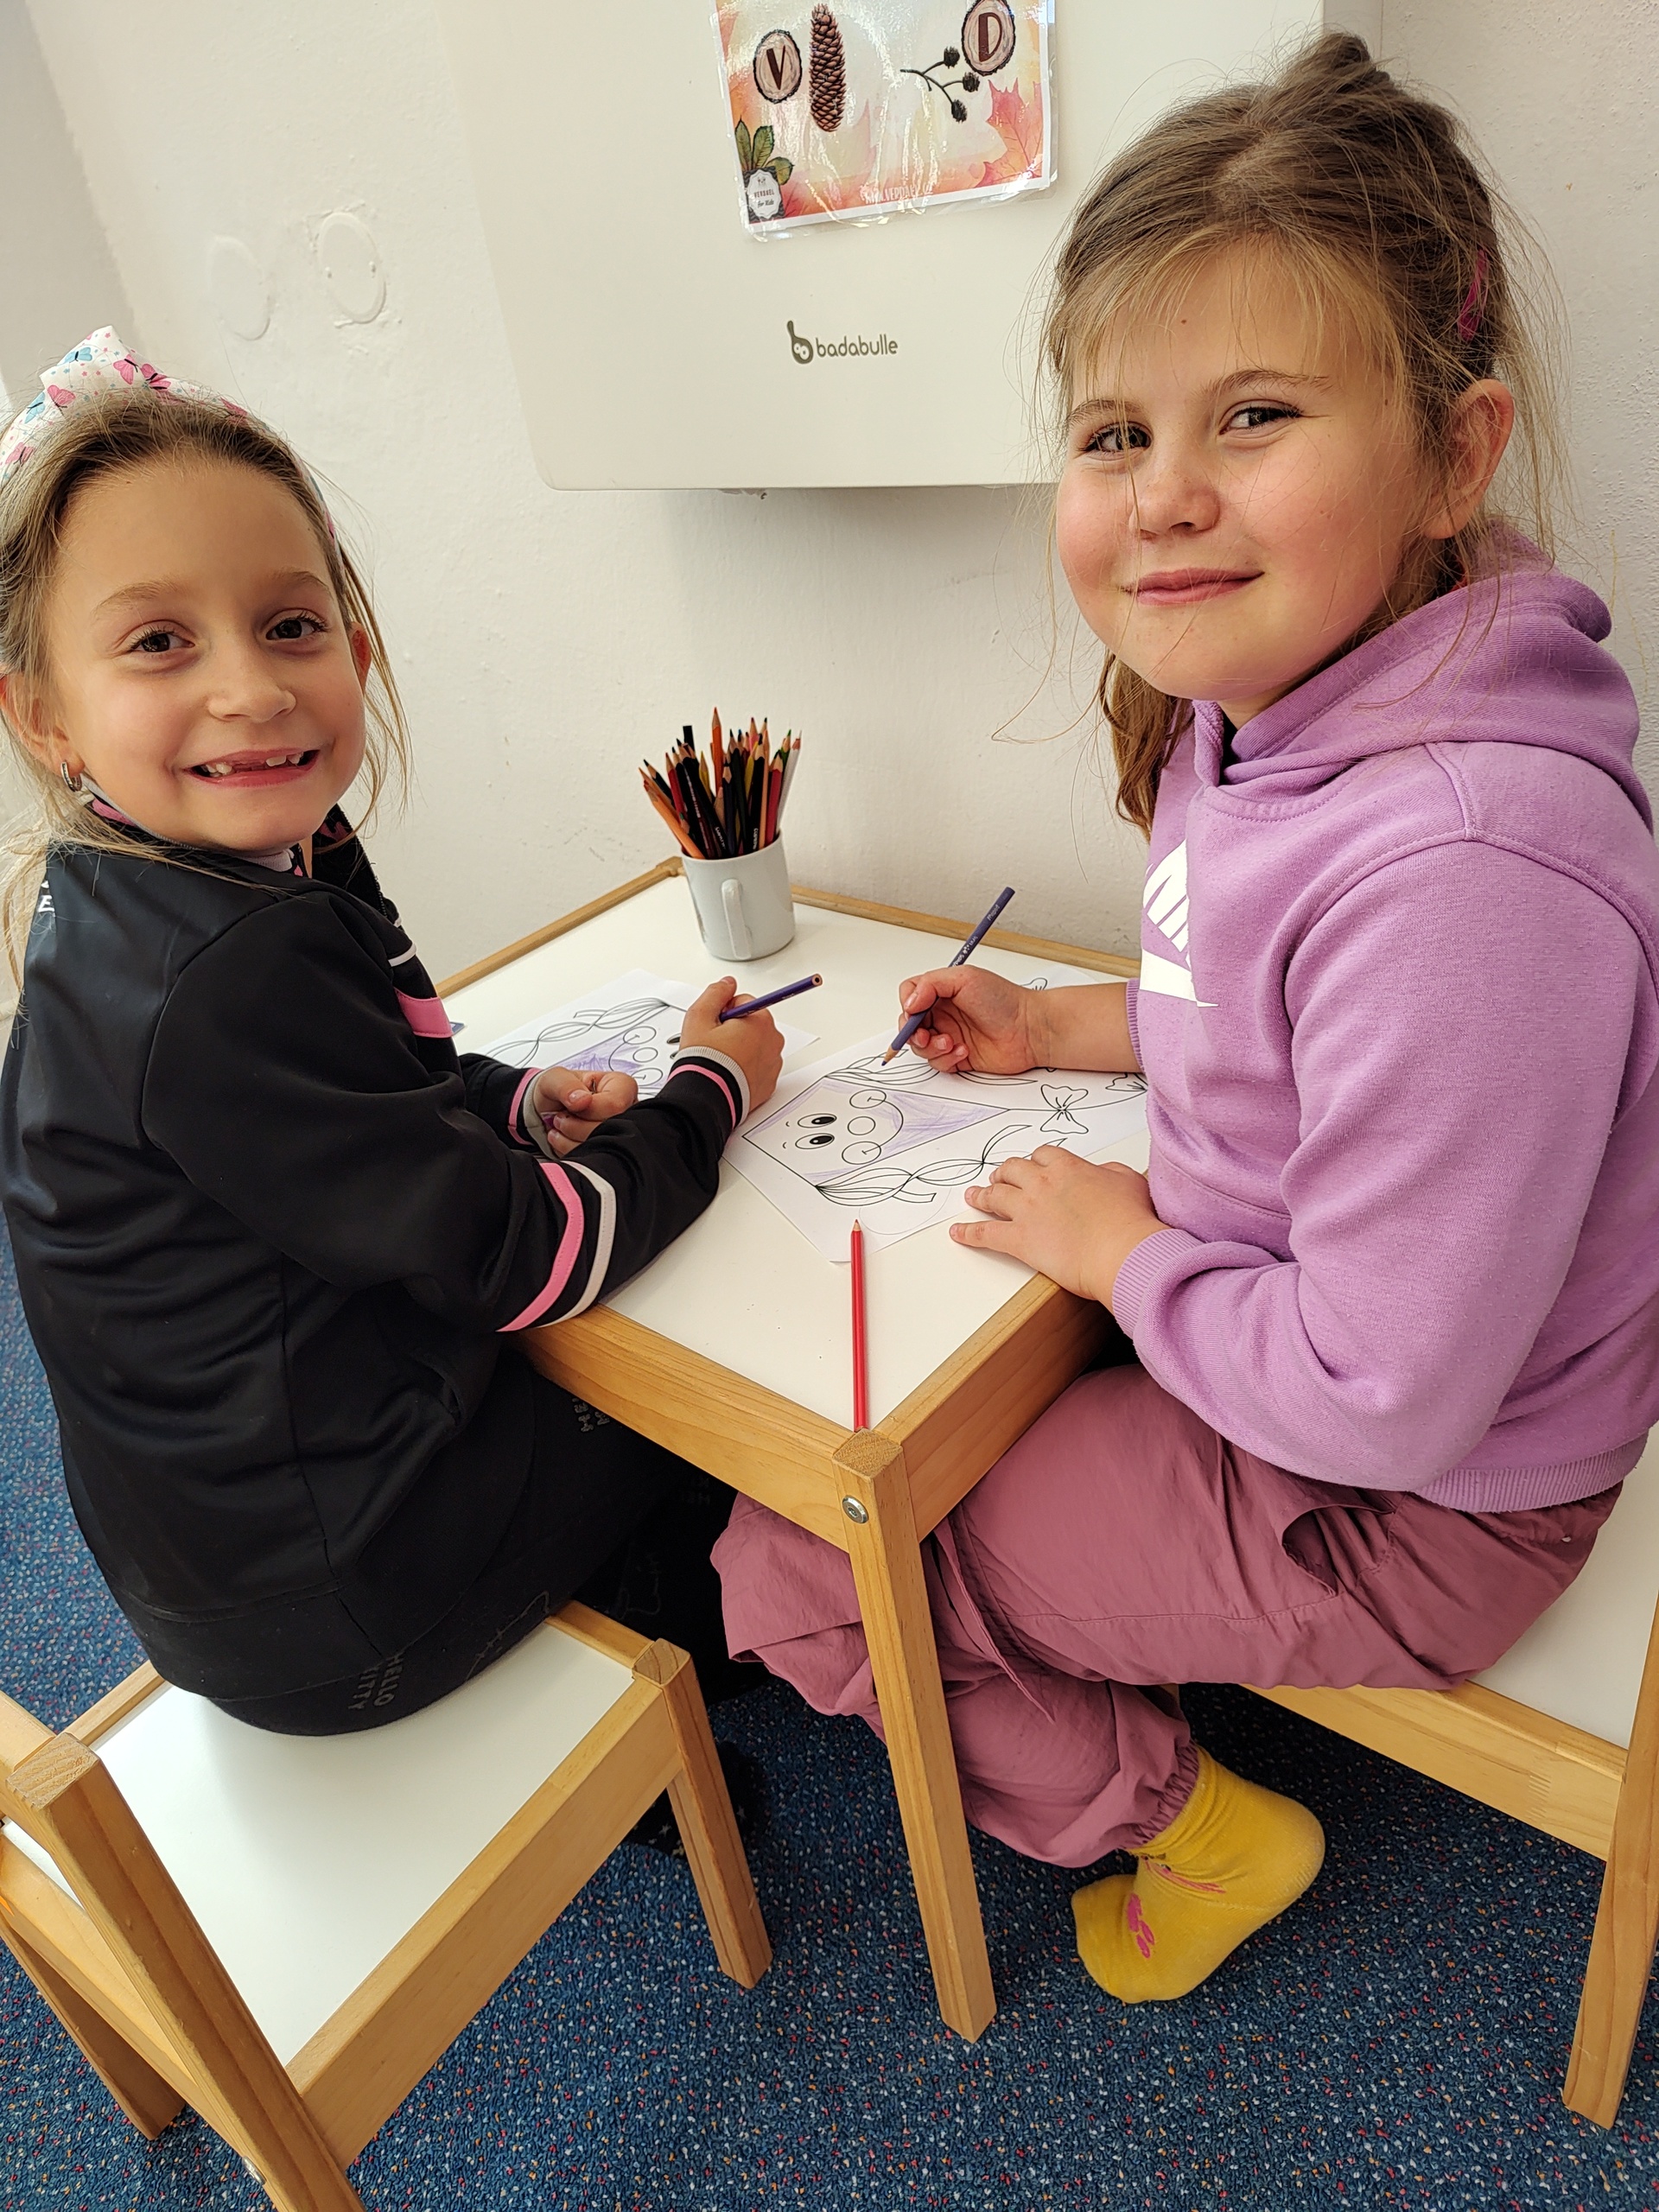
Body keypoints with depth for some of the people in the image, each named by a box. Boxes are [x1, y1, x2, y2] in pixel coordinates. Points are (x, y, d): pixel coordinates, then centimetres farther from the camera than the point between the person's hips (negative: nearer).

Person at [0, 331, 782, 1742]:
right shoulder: (232, 984, -33)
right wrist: (711, 1091, -11)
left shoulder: (128, 903, -2)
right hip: (334, 1596, -8)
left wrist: (517, 1105, -6)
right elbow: (517, 1264, -26)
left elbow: (351, 1120, 12)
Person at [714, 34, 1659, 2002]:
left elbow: (1386, 1400, -30)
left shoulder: (1465, 870, -36)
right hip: (1281, 1362, 8)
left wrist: (1132, 1255, -15)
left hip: (1402, 1518, -8)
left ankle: (1183, 1823, 22)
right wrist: (1078, 1028, 3)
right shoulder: (1271, 699, -6)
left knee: (788, 1561, 0)